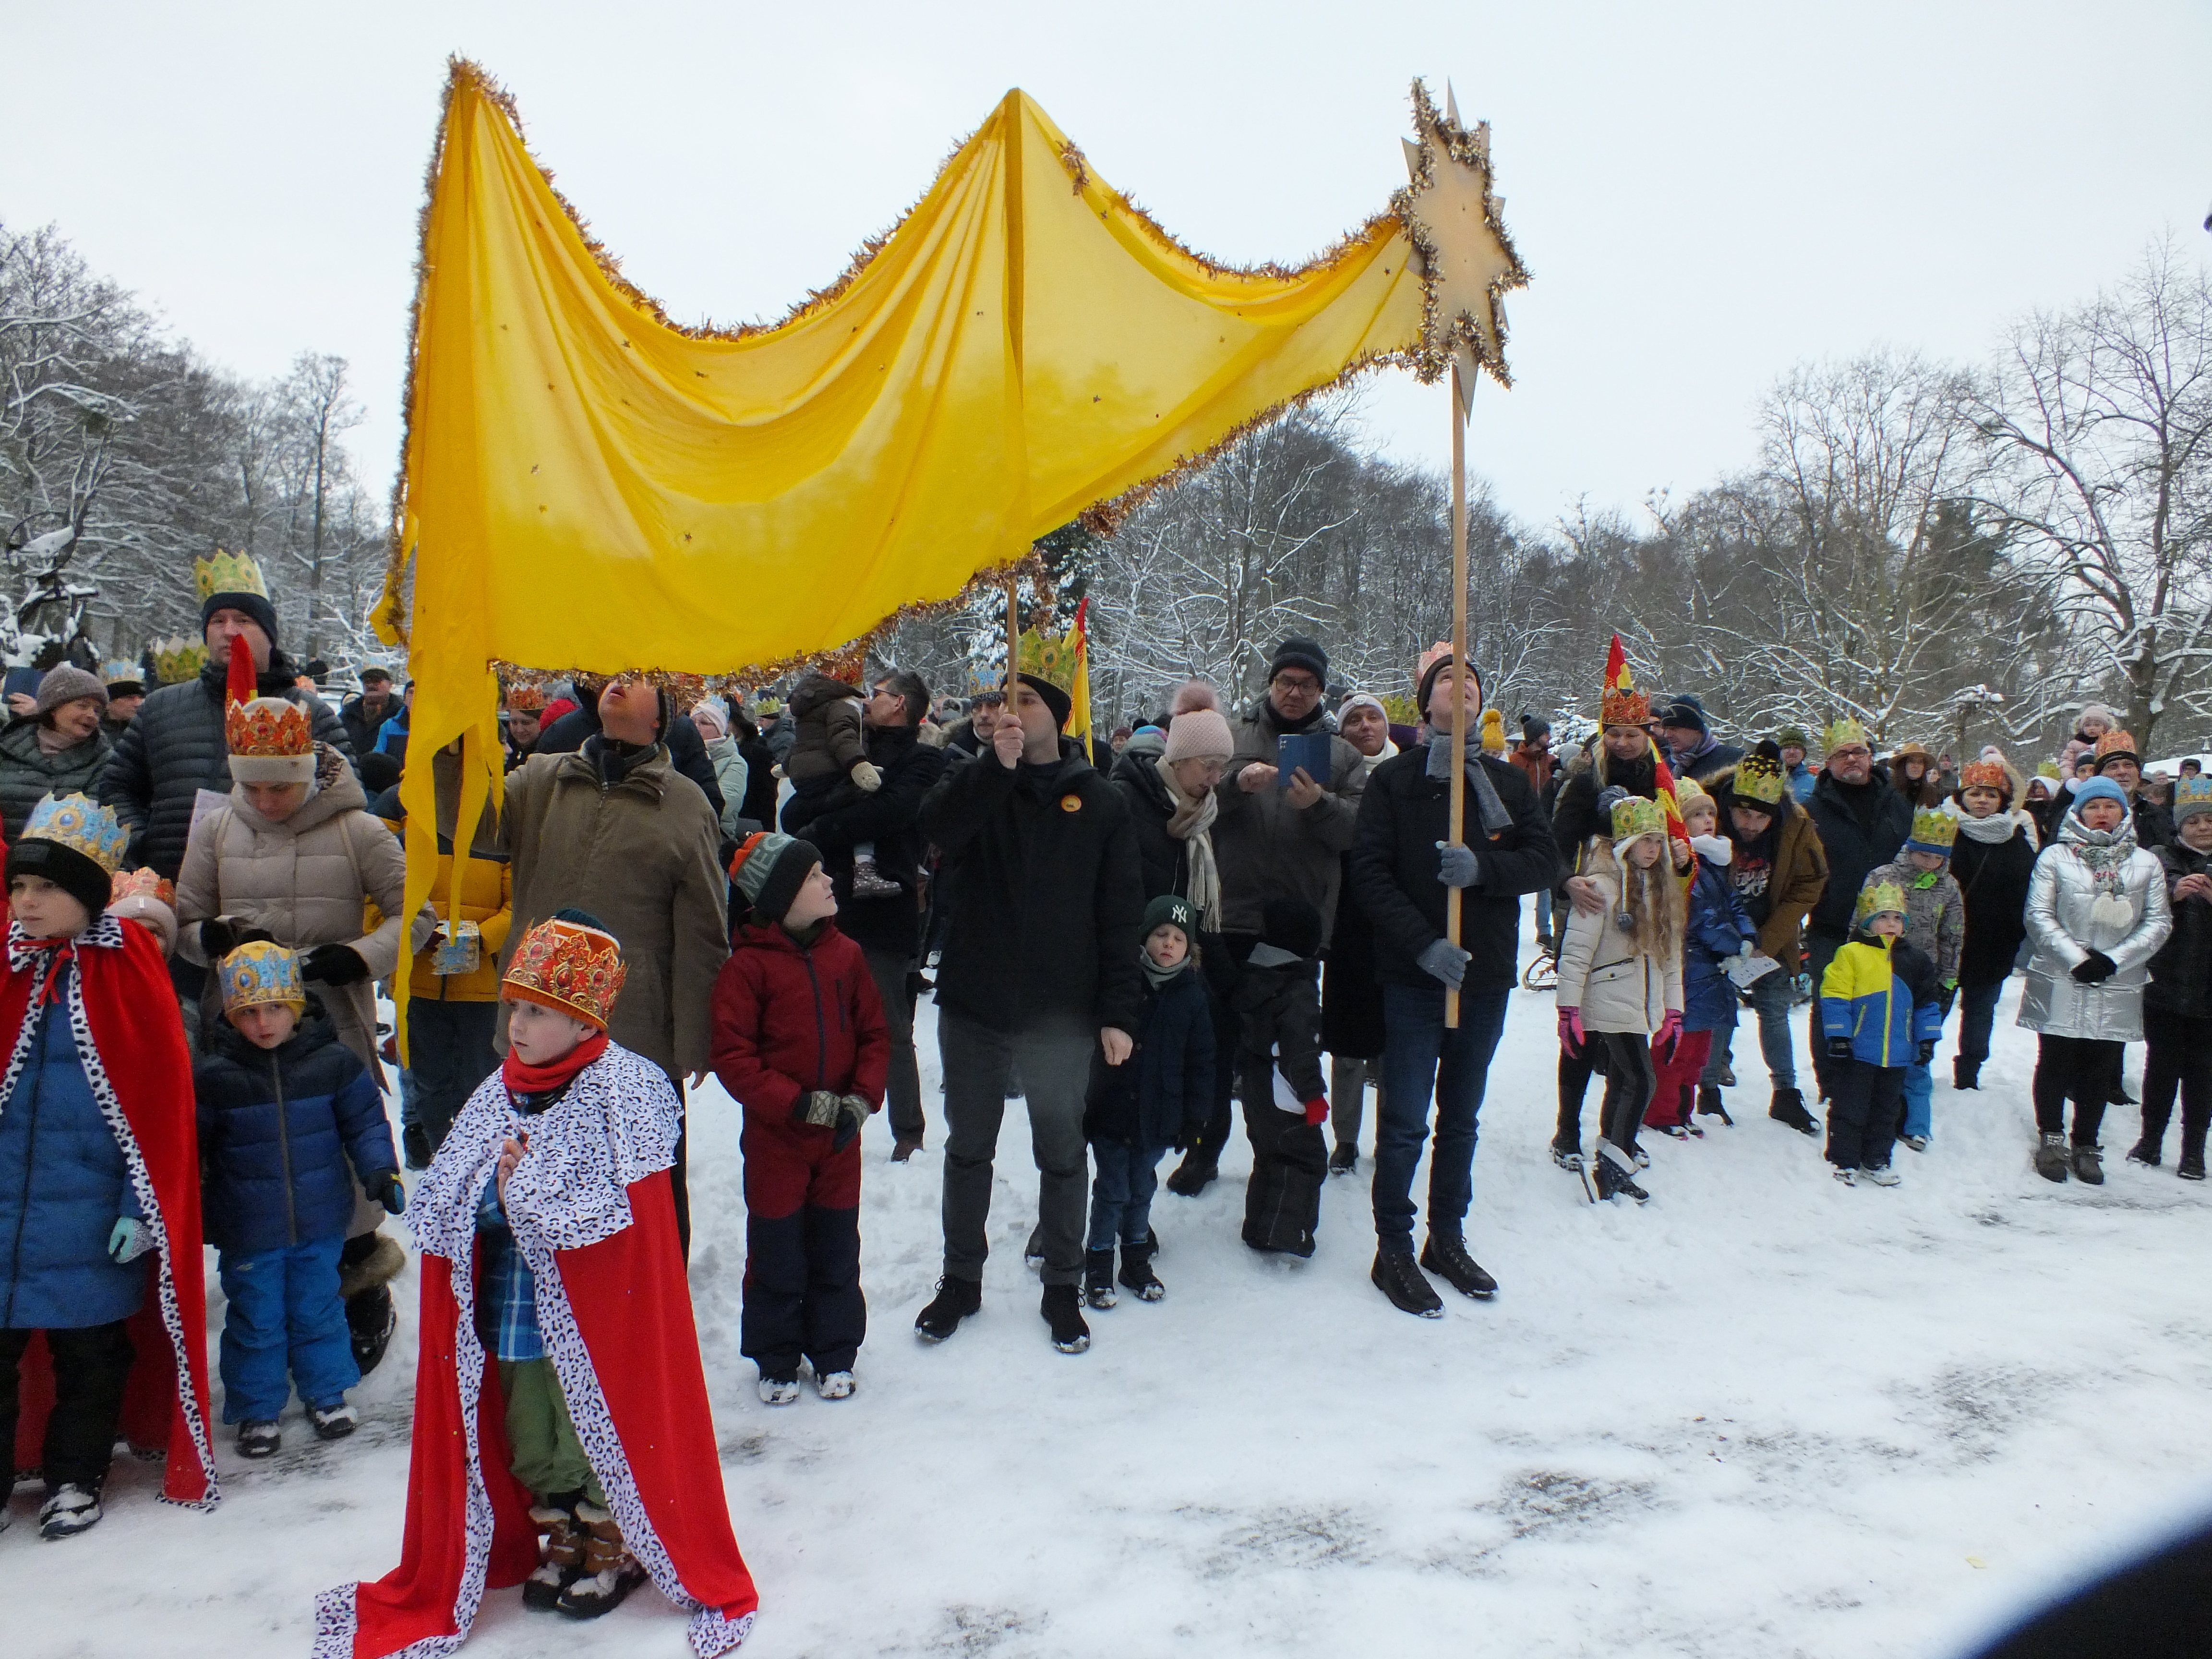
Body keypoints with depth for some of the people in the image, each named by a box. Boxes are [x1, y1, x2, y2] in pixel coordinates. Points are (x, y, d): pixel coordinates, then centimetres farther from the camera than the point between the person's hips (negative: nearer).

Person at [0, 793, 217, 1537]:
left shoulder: (127, 970, -9)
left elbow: (162, 1099, -7)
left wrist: (142, 1205, -9)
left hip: (91, 1216, -2)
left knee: (91, 1351, 12)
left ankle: (75, 1478, 29)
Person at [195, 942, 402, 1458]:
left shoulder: (332, 1061, -8)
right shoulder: (213, 1074, -10)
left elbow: (365, 1121, 3)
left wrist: (380, 1172, -6)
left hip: (320, 1220, 1)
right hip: (247, 1228, -1)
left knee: (318, 1308, 15)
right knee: (255, 1318, 10)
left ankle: (327, 1392, 33)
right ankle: (257, 1409, 27)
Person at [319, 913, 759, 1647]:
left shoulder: (624, 1091, -15)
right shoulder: (498, 1094, 3)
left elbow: (617, 1213, -22)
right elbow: (434, 1208, 3)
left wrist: (524, 1189, -16)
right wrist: (503, 1185, -16)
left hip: (589, 1318, -6)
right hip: (509, 1310, 6)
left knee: (594, 1434, 9)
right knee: (527, 1441, 19)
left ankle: (613, 1549, 30)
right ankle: (560, 1542, 40)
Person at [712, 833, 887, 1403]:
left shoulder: (845, 954, 1)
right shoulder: (748, 965, -12)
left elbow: (874, 1034, 6)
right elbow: (730, 1055, -14)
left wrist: (862, 1098, -9)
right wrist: (799, 1103, -19)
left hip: (840, 1139, 4)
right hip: (775, 1138, -3)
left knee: (836, 1249, 13)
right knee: (777, 1254, 8)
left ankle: (834, 1355, 29)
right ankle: (776, 1361, 26)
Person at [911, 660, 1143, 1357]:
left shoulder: (1099, 802, 0)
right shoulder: (971, 780, 3)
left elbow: (1120, 914, -2)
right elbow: (937, 826, -21)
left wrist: (1118, 1011, -6)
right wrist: (997, 765, -29)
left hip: (1061, 1012, -1)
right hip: (973, 1004, 1)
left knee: (1061, 1155, 11)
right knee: (968, 1148, 15)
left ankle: (1062, 1287, 27)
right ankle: (961, 1279, 31)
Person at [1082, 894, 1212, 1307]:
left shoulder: (1192, 995, -1)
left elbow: (1201, 1062, 4)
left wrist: (1194, 1115, 2)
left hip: (1158, 1116, 2)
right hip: (1110, 1109, -2)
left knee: (1142, 1191, 15)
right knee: (1111, 1191, 4)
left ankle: (1136, 1259, 30)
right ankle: (1098, 1265, 18)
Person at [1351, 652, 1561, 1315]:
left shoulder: (1510, 782, 8)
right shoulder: (1394, 779, -2)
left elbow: (1545, 861, -2)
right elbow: (1371, 872, -10)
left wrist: (1482, 869, -20)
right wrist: (1423, 943, -20)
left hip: (1486, 975, 4)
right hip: (1414, 975, -4)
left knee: (1461, 1118, 16)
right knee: (1405, 1122, -1)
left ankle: (1447, 1238, 29)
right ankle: (1393, 1250, 13)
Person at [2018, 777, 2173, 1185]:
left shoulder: (2146, 864, 6)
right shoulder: (2056, 857, 1)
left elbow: (2159, 922, 4)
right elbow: (2039, 915, -3)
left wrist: (2113, 959, -9)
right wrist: (2077, 959, -12)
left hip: (2117, 987, 2)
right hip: (2060, 982, -1)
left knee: (2102, 1068, 7)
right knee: (2056, 1060, 6)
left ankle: (2086, 1145, 20)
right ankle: (2052, 1138, 20)